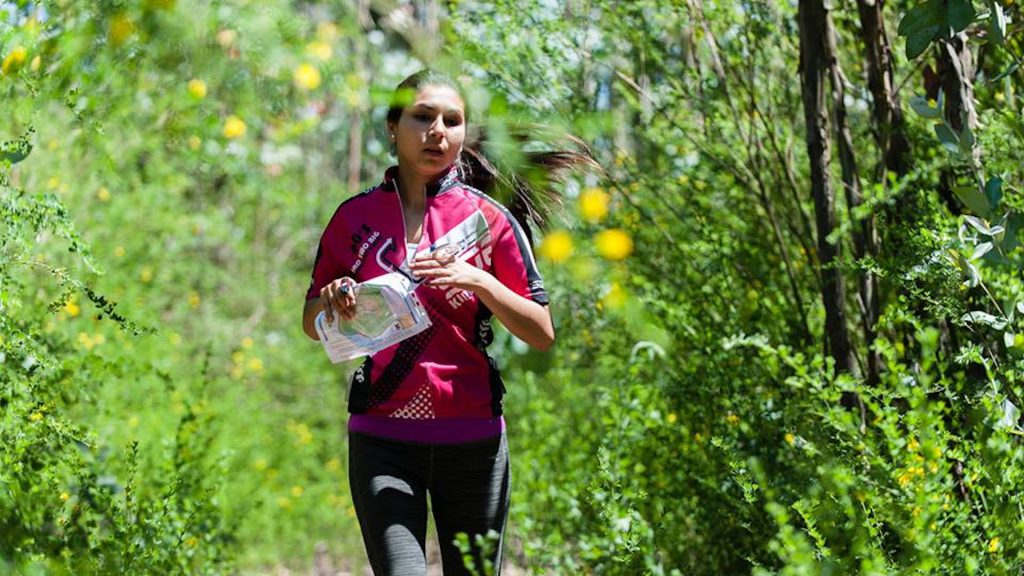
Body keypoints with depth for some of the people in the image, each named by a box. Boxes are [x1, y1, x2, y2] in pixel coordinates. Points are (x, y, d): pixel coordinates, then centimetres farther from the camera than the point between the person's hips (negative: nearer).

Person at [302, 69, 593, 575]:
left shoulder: (489, 219, 2)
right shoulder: (355, 216, 6)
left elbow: (542, 334, 0)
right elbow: (311, 324, 15)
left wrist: (479, 281, -16)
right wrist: (332, 300, -8)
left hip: (472, 437, 1)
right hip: (382, 436, 0)